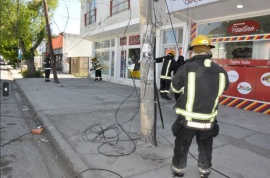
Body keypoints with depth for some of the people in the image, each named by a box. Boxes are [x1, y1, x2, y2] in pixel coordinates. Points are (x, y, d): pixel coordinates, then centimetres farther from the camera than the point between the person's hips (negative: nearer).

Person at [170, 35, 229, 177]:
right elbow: (224, 87, 13)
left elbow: (175, 87, -2)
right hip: (208, 119, 3)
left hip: (187, 119, -2)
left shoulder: (187, 68, -17)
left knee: (182, 146, 19)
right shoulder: (220, 71, -8)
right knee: (205, 147, 25)